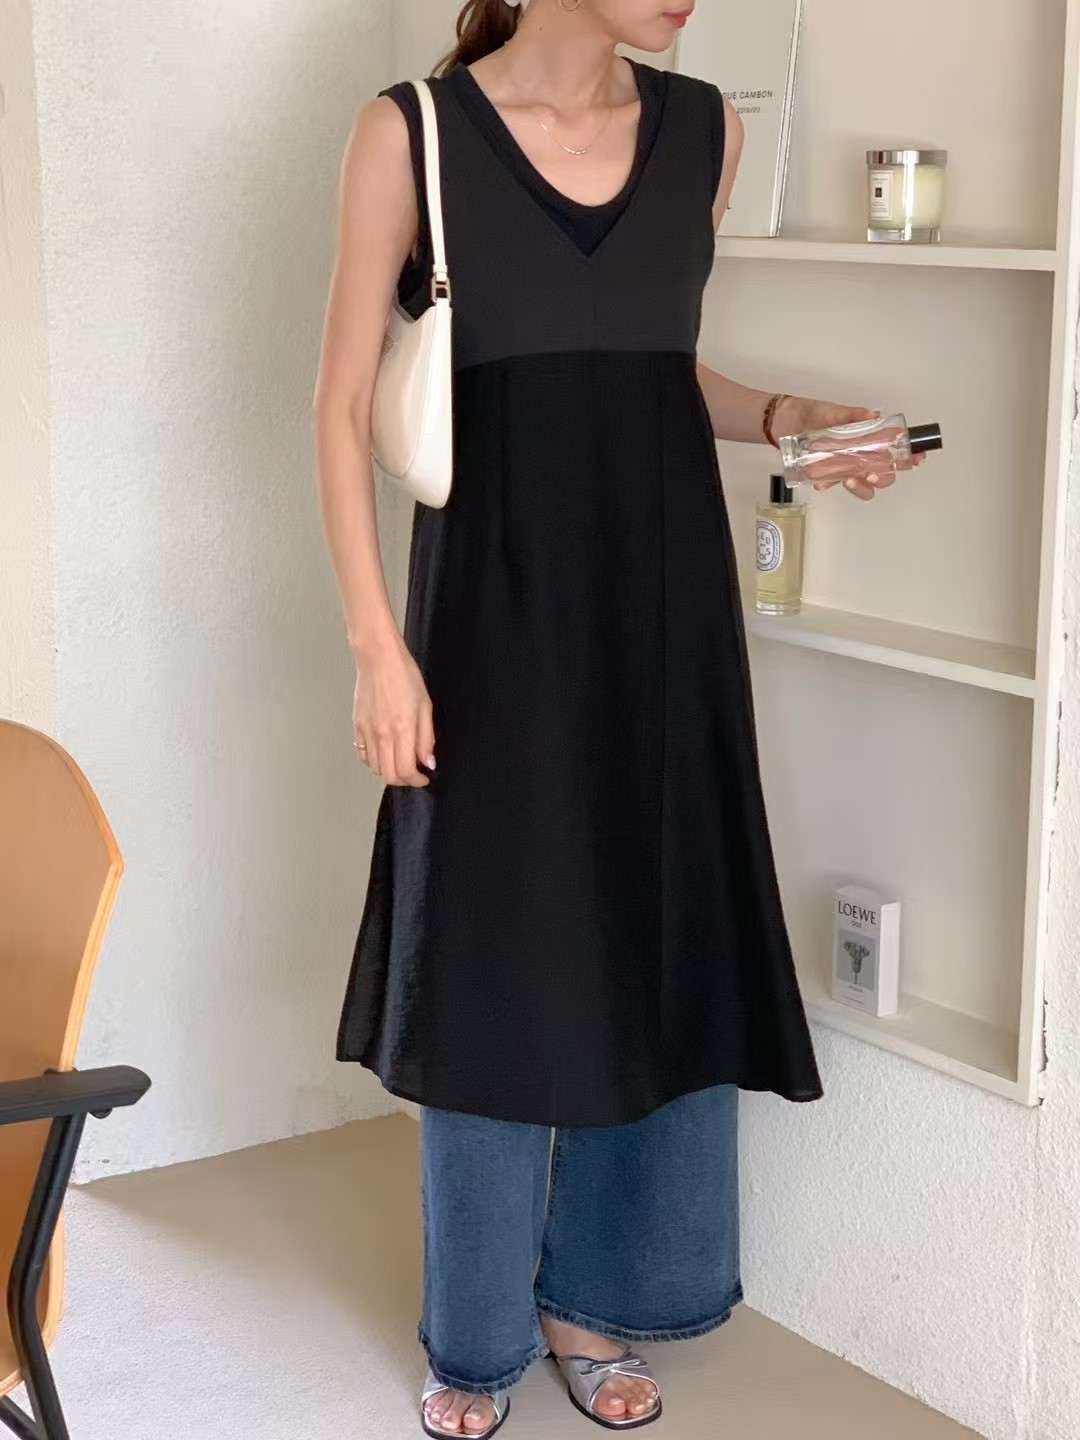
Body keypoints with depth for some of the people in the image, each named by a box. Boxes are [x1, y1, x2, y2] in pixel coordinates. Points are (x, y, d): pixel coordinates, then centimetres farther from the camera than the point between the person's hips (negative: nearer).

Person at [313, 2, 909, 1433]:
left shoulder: (707, 129, 5)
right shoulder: (411, 133, -6)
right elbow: (346, 408, -5)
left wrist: (778, 415, -1)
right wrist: (377, 641, -11)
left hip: (663, 600, 4)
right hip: (495, 605, -4)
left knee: (660, 948, 9)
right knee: (494, 961, 6)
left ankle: (594, 1300, 30)